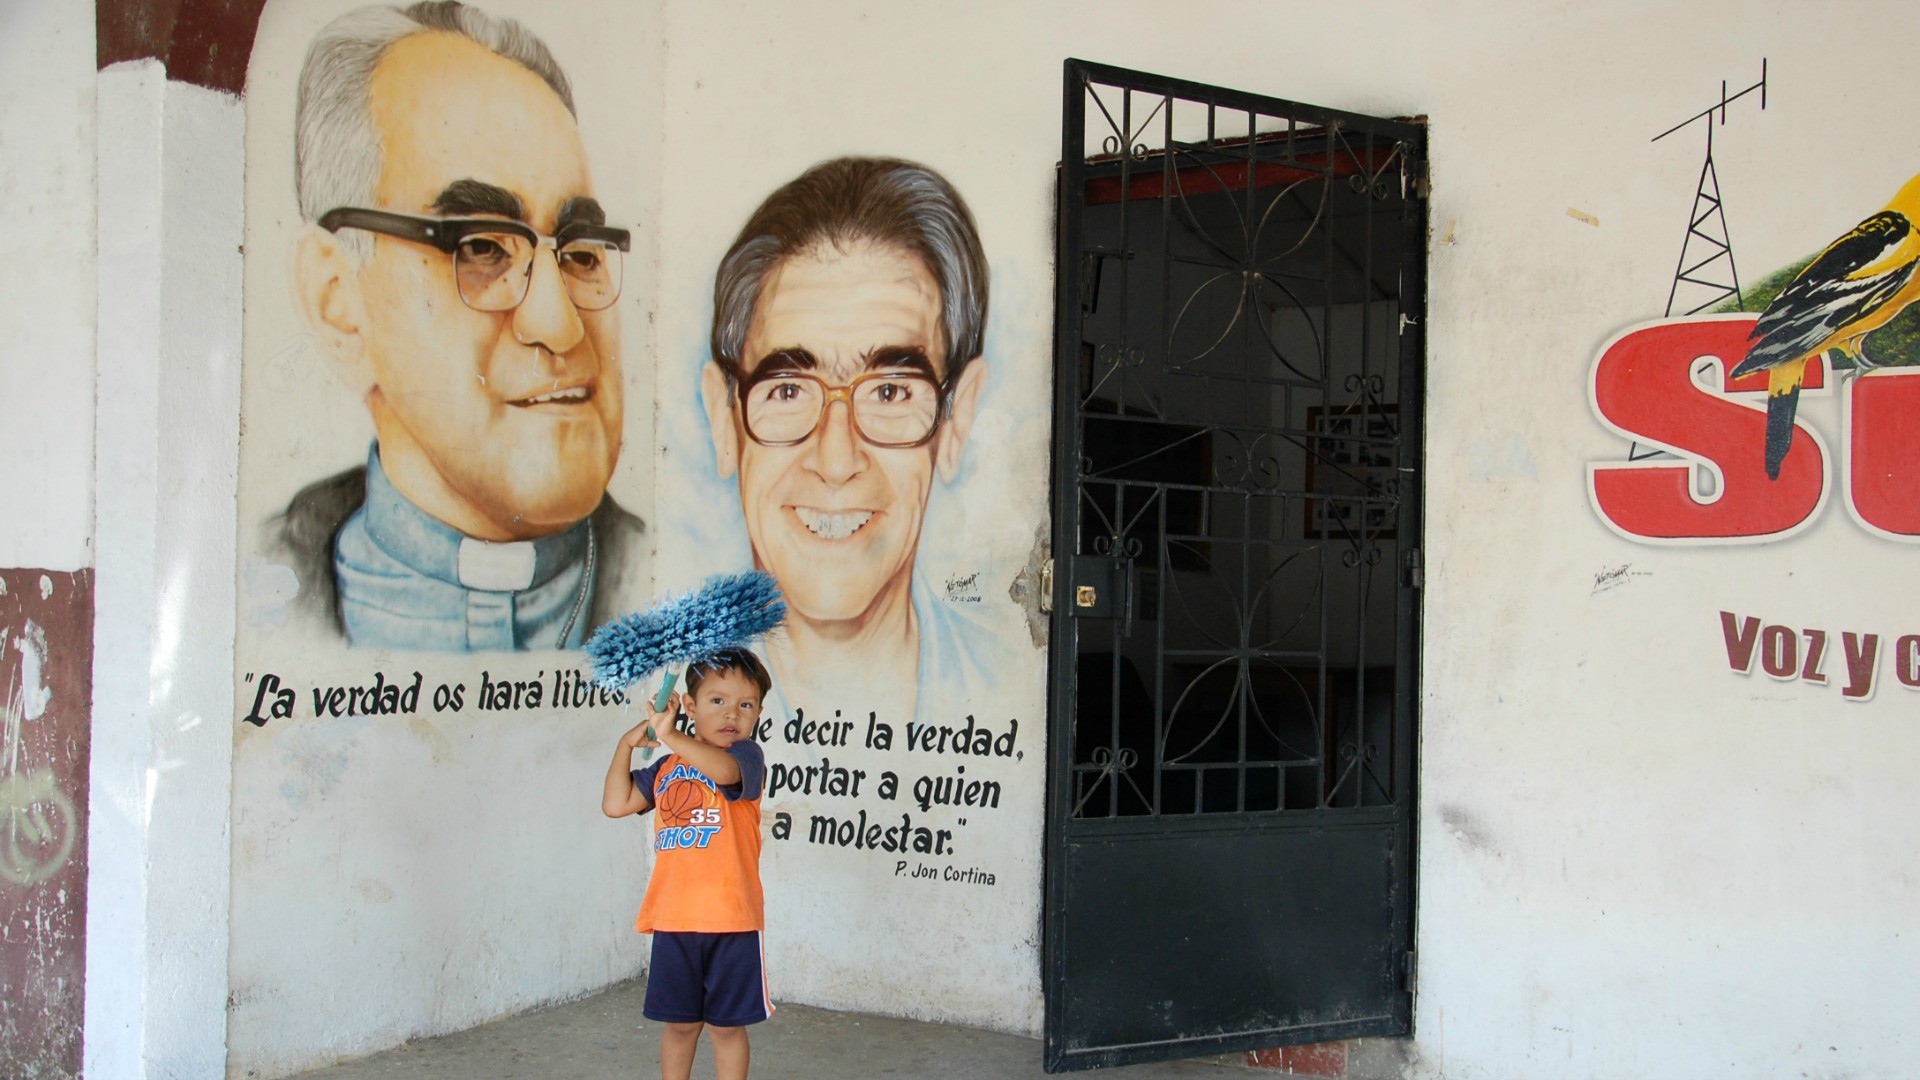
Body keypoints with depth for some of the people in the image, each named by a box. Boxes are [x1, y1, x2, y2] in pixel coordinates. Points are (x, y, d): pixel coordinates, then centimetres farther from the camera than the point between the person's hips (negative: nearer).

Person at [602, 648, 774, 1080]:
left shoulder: (746, 755, -5)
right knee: (679, 1023, 14)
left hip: (730, 919, -4)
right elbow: (616, 804, 12)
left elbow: (723, 770, -29)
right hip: (673, 919, 4)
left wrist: (670, 736, -38)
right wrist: (627, 744, 8)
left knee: (726, 1025, 7)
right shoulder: (668, 767, 14)